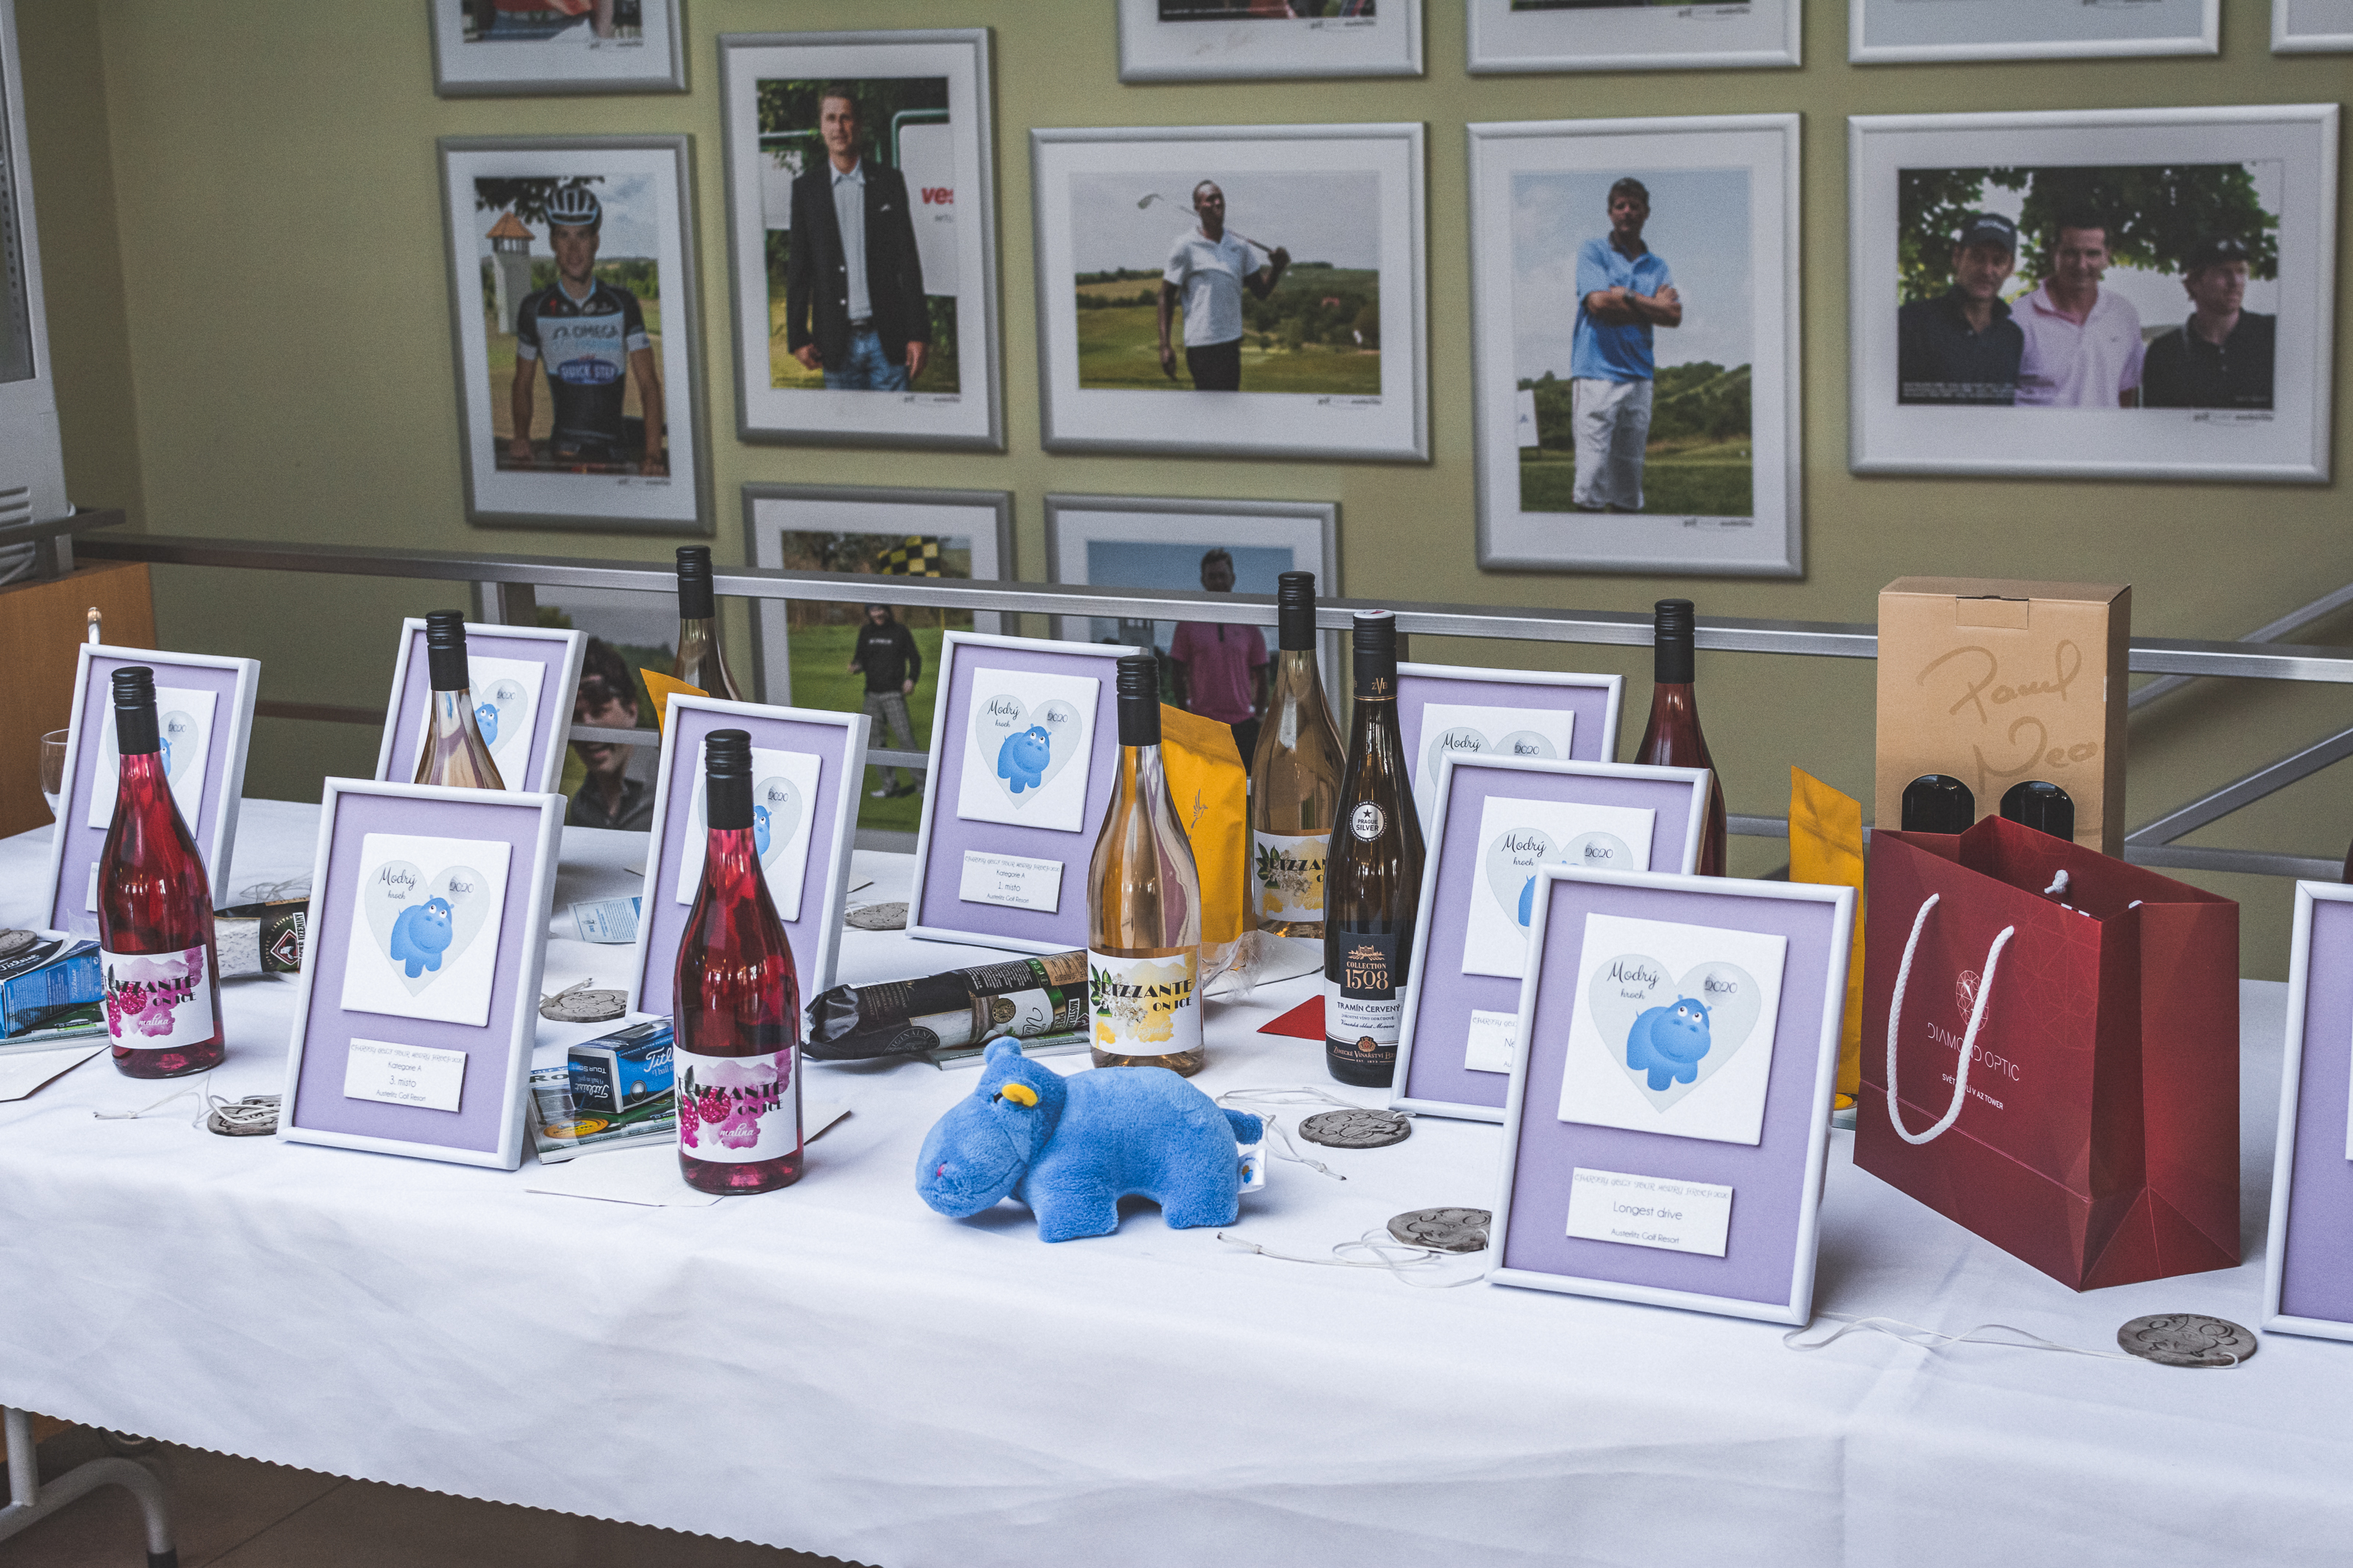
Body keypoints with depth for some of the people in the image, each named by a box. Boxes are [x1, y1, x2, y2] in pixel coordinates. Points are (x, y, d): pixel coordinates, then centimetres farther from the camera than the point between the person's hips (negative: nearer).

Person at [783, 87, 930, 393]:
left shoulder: (889, 182, 5)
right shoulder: (806, 189, 7)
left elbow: (909, 262, 4)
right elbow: (798, 268, 7)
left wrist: (919, 334, -2)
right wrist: (797, 337, 0)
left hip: (887, 338, -1)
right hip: (838, 343, 1)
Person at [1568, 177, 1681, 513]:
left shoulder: (1657, 265, 16)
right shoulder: (1592, 252, 5)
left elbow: (1674, 316, 3)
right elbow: (1598, 303, -10)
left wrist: (1628, 298, -5)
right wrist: (1652, 305, -1)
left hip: (1640, 375, 4)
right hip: (1596, 371, -4)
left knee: (1631, 467, 5)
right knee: (1594, 467, -11)